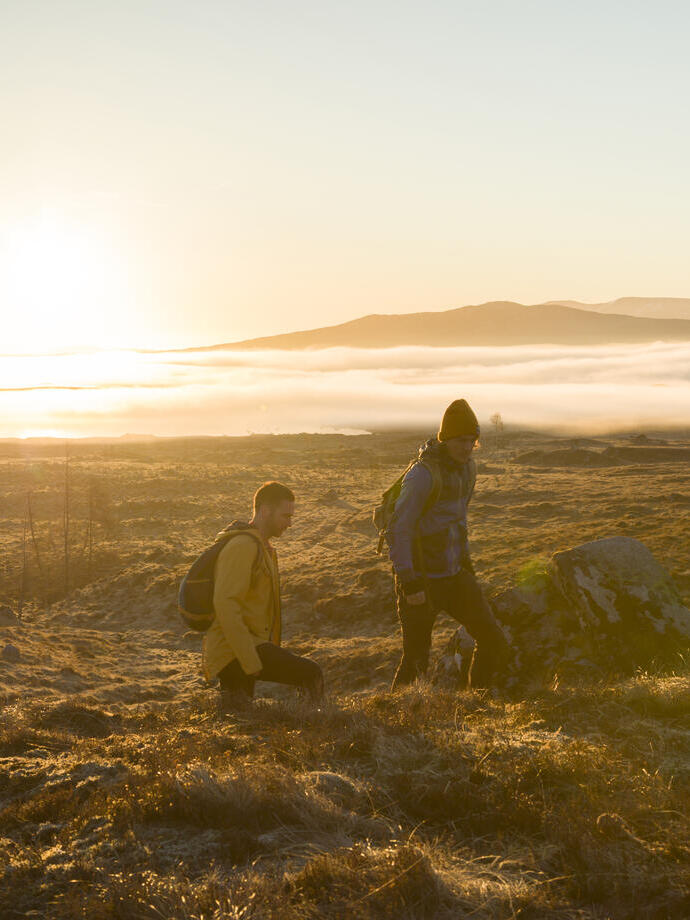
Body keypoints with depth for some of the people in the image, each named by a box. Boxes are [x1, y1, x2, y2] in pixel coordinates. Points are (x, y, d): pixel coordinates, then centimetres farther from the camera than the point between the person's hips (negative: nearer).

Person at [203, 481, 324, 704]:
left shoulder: (264, 548, 19)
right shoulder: (242, 547, -16)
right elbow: (225, 605, -26)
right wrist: (251, 663, -27)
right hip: (233, 652, -11)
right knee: (311, 674, -17)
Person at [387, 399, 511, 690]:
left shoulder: (467, 467, 6)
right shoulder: (423, 473, -21)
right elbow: (399, 530, -23)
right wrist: (409, 584, -26)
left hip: (453, 575, 7)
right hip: (420, 580, -7)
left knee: (494, 644, 2)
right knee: (416, 661, -1)